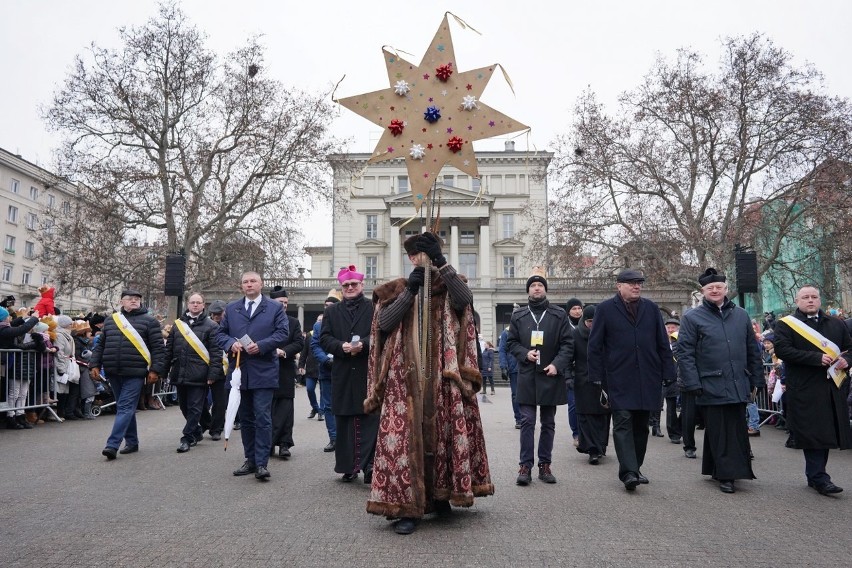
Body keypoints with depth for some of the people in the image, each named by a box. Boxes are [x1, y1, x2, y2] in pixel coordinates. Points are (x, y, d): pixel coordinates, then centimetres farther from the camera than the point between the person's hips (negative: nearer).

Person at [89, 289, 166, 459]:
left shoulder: (149, 321, 0)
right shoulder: (110, 321, 13)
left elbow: (158, 347, -4)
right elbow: (100, 345, 17)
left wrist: (155, 370, -12)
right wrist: (95, 365, 7)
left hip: (135, 374, -5)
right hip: (114, 373, 5)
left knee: (125, 408, -8)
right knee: (126, 408, 14)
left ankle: (112, 445, -9)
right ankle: (132, 442, 24)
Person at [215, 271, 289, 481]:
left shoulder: (275, 307, 4)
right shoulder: (231, 308, 14)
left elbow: (282, 332, -5)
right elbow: (220, 333, 12)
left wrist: (261, 345, -17)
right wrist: (230, 343, -10)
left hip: (263, 371, -4)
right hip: (239, 370, 4)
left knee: (263, 417, -8)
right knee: (245, 418, 12)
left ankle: (261, 463, -4)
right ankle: (250, 460, 22)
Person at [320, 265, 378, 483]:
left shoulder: (374, 308, 5)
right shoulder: (332, 311, 15)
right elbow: (324, 338, 7)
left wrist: (363, 344, -20)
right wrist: (342, 346, -12)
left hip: (369, 372, -3)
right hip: (342, 374, 3)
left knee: (370, 418, -6)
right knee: (344, 421, 6)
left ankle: (369, 463, -5)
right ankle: (348, 466, 15)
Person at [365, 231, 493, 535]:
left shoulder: (449, 287, 8)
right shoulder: (396, 289, 10)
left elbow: (465, 299, -15)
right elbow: (383, 323, -5)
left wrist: (441, 262, -22)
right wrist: (409, 291, -12)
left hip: (443, 376, 1)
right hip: (405, 377, 0)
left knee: (443, 435, 7)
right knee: (406, 437, -5)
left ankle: (439, 495, 24)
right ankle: (408, 506, 2)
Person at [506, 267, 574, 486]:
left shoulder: (559, 315, 4)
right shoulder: (518, 316, 8)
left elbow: (567, 344, 1)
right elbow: (511, 343, 9)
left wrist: (557, 364, -13)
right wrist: (525, 354, -9)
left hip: (550, 376, 0)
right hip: (527, 376, 0)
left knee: (548, 424, 9)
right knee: (527, 422, -1)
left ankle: (545, 465, 18)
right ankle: (525, 466, 4)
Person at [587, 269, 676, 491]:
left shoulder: (651, 308, 13)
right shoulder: (605, 309, 2)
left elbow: (663, 345, 13)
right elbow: (595, 346, 1)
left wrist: (667, 374, 7)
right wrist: (597, 378, -4)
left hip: (648, 380, 4)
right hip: (619, 380, -4)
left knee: (641, 426, 11)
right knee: (623, 423, -8)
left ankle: (635, 468, 23)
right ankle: (628, 472, -9)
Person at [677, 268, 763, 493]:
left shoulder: (741, 315, 11)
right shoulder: (692, 317, -3)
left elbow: (753, 350, 16)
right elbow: (684, 353, -7)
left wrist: (756, 380, 13)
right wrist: (693, 384, -12)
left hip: (738, 387, 4)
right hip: (711, 387, -4)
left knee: (737, 431, 10)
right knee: (719, 433, 1)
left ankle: (724, 471, 25)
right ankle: (726, 475, 10)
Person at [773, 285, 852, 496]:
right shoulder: (785, 324, -1)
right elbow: (782, 350, -13)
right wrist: (817, 358, -18)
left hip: (833, 388, 5)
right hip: (805, 389, -5)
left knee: (827, 432, 9)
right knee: (812, 432, -5)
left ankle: (814, 474, 21)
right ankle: (819, 478, 1)